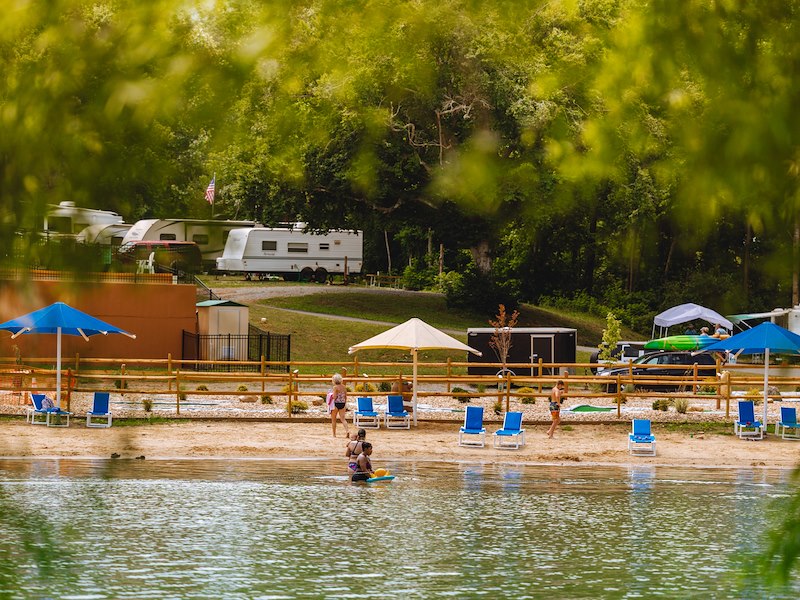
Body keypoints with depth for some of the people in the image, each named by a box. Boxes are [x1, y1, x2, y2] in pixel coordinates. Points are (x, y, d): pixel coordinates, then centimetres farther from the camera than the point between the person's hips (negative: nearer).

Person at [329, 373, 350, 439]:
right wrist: (345, 404, 18)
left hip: (336, 403, -5)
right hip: (342, 404, 5)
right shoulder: (344, 387, 5)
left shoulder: (335, 387, -13)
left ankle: (334, 434, 15)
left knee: (333, 419, 10)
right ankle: (347, 430, -20)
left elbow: (334, 397, -18)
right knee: (343, 419, 3)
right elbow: (345, 396, 10)